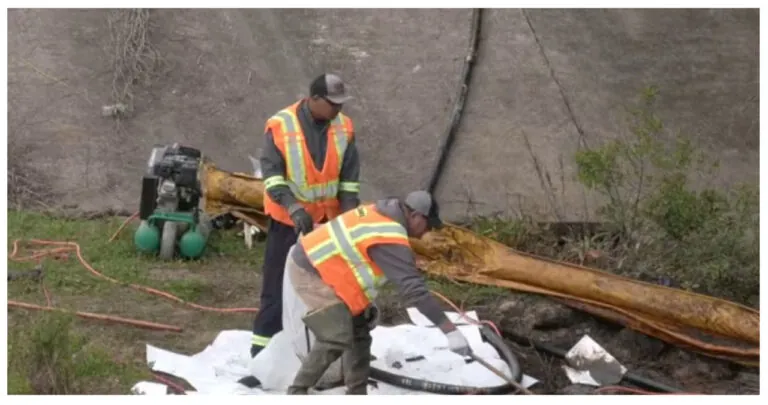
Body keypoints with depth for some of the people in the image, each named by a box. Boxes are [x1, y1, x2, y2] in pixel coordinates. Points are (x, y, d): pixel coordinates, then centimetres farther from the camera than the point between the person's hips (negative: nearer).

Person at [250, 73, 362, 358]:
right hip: (288, 218, -4)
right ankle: (264, 341, 7)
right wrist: (294, 208, -28)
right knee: (279, 281, 0)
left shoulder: (344, 127, -3)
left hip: (329, 218, 4)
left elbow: (350, 177, 2)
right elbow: (271, 173, -17)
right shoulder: (281, 126, -15)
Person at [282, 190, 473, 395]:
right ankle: (297, 391, 0)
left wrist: (367, 302, 17)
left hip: (317, 263, 11)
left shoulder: (379, 214, 2)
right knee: (337, 338, -15)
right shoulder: (390, 238, -26)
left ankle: (356, 395, 19)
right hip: (308, 272, -11)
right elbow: (414, 288, -31)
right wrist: (450, 330, -30)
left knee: (358, 327, 13)